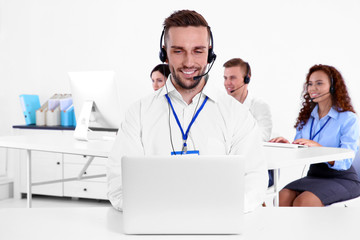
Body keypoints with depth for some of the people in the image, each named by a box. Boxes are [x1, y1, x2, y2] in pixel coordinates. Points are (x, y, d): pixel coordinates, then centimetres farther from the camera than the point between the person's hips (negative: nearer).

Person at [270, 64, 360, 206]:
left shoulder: (348, 119, -6)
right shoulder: (306, 117, 11)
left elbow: (345, 162, -16)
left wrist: (317, 146, -31)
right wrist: (287, 146, -12)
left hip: (342, 179, -5)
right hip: (314, 176, 5)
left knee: (302, 201, -32)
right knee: (282, 198, -25)